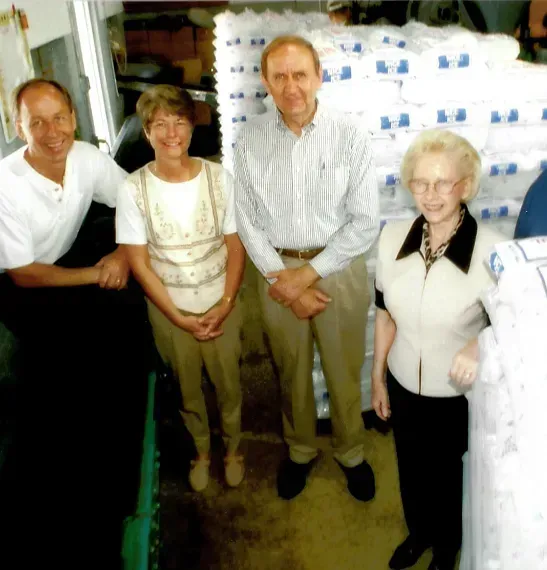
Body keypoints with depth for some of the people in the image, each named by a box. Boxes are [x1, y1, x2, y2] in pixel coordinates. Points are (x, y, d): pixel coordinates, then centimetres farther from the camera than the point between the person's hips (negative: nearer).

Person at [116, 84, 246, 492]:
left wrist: (225, 305, -14)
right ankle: (202, 450, 47)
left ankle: (233, 448, 45)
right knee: (188, 389, 20)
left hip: (221, 306, 1)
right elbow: (139, 263, -10)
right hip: (168, 310, 0)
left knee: (229, 385, 17)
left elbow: (236, 247, -6)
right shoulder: (133, 189, -14)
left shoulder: (219, 178, -11)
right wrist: (179, 317, -13)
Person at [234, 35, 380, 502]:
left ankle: (351, 452, 41)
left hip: (339, 267, -1)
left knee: (345, 371, 14)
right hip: (277, 270, 2)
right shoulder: (251, 139, -6)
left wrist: (309, 273, -16)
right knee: (292, 371, 18)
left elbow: (366, 222, -11)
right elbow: (247, 220, -3)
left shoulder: (349, 135, -12)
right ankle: (300, 450, 44)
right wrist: (282, 279, -11)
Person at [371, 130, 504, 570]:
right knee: (411, 471, 27)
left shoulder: (492, 249, -26)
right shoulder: (393, 237, -12)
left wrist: (481, 343, -36)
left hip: (460, 396, -3)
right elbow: (386, 314, 0)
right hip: (404, 387, 3)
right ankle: (418, 532, 59)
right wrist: (377, 377, 7)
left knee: (449, 477, 23)